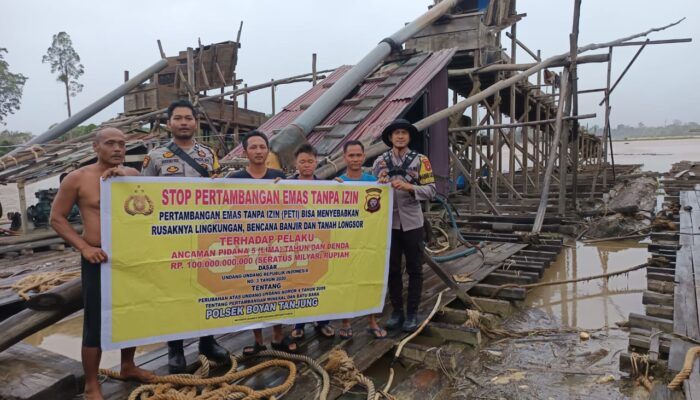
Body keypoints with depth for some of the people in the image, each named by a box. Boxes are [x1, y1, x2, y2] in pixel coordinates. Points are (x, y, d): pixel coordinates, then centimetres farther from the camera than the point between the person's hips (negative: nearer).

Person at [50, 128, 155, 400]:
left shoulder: (132, 175, 5)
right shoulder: (77, 178, -6)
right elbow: (57, 218, -3)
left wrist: (124, 180, -18)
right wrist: (84, 247, -13)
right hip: (99, 259, -5)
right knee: (96, 323, 0)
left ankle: (128, 366, 37)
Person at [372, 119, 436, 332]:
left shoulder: (420, 160, -1)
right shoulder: (380, 161, 4)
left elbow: (431, 191, -7)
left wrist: (408, 186, -20)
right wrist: (380, 184, -16)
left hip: (412, 223, -1)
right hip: (389, 223, 2)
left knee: (414, 270, 6)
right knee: (392, 269, 10)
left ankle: (412, 313, 19)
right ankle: (397, 311, 24)